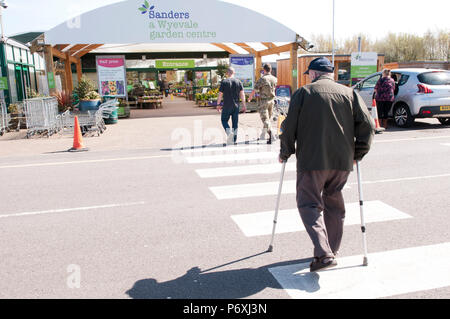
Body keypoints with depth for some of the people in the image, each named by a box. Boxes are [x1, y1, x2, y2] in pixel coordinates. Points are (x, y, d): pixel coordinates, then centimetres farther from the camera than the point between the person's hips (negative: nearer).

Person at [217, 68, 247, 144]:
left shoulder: (224, 82, -5)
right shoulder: (239, 82, 3)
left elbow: (220, 95, -5)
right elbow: (242, 94, -1)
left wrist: (218, 104, 4)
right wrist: (244, 105, 1)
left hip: (227, 106, -3)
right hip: (236, 106, 3)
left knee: (224, 120, 10)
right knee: (235, 123, 9)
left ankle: (229, 132, -15)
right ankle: (234, 139, 11)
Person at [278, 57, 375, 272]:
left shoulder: (303, 93, 1)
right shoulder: (349, 93, 10)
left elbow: (289, 127, -2)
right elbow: (367, 125, 4)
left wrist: (285, 153, 10)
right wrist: (358, 153, 13)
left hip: (312, 161, -4)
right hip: (342, 162, 4)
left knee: (309, 204, 2)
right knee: (334, 204, 18)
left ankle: (324, 254, -12)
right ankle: (332, 249, 29)